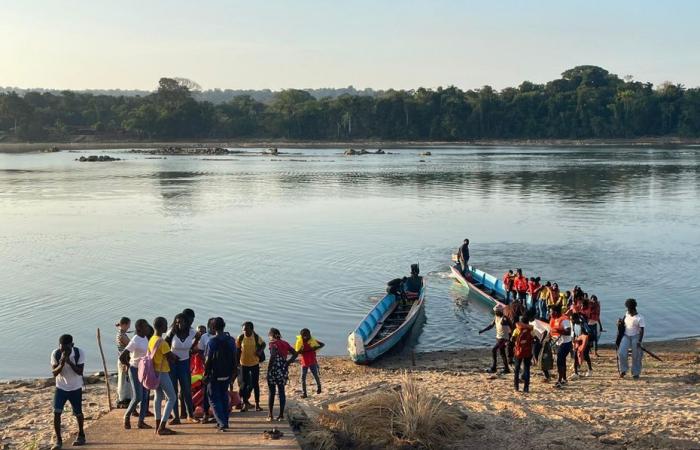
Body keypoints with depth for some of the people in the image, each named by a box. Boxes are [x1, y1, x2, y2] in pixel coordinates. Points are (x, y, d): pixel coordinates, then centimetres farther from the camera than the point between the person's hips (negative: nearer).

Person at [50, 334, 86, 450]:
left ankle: (81, 435, 33)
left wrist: (70, 362, -35)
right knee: (56, 412, -10)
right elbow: (54, 373, -16)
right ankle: (58, 440, 0)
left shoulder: (79, 353, -20)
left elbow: (80, 372, -21)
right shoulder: (55, 354, -17)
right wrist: (61, 364, -34)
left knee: (78, 413, 10)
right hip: (61, 388, 1)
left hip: (76, 388, -1)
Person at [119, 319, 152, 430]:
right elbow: (122, 357, -24)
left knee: (145, 397, 7)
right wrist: (128, 365, -9)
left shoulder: (145, 338, 3)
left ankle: (141, 421, 13)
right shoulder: (135, 341, -22)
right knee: (137, 397, -8)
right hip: (135, 370, -8)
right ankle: (127, 416, 15)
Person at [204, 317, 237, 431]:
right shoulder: (231, 340, 2)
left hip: (215, 375, -5)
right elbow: (234, 359, 6)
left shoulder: (212, 341, -14)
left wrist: (206, 374, -1)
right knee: (224, 397, 18)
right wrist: (233, 373, 16)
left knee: (214, 399, 3)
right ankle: (224, 421, 21)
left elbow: (208, 360, -12)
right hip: (227, 374, 5)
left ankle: (222, 423, -8)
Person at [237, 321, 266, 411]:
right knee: (245, 384, 5)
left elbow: (263, 344, 10)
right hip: (244, 364, 0)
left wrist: (260, 350, -9)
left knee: (255, 384, 6)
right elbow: (238, 350, 2)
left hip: (255, 363, 0)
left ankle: (257, 404, 13)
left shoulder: (256, 337, -8)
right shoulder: (240, 338, -8)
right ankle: (245, 403, 16)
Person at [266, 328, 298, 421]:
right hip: (284, 370, 5)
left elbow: (273, 356, -22)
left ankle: (270, 415, 7)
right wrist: (288, 363, 6)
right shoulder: (285, 343, 10)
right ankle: (281, 414, 12)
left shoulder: (273, 343, -8)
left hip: (274, 369, -5)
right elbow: (295, 353, 7)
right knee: (281, 391, 11)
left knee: (271, 392, 6)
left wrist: (268, 369, -15)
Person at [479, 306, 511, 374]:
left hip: (503, 338, -8)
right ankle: (506, 369, 21)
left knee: (493, 350, -14)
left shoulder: (504, 319, -19)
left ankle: (493, 368, -9)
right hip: (498, 337, 8)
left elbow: (511, 328, -18)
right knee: (502, 353, 13)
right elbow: (491, 325, 12)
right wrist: (483, 330, 1)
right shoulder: (496, 317, 5)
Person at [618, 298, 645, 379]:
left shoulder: (640, 318, -13)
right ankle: (623, 370, 4)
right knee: (621, 353, -13)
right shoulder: (627, 314, 3)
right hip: (626, 336, 4)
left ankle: (636, 373, 14)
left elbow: (642, 330, -15)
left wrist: (639, 341, -20)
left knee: (636, 356, 0)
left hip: (635, 337, -4)